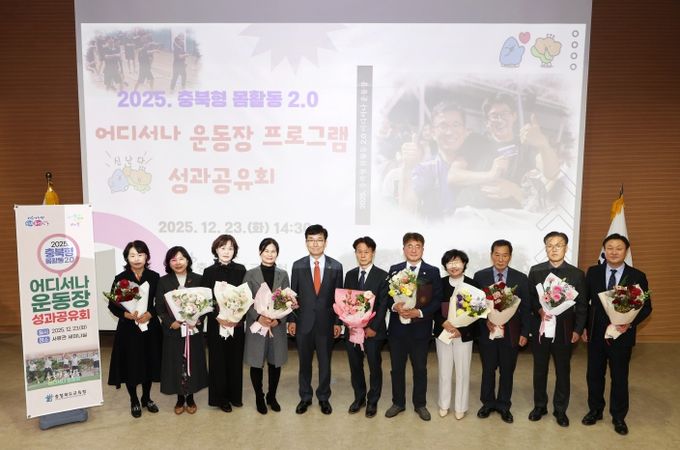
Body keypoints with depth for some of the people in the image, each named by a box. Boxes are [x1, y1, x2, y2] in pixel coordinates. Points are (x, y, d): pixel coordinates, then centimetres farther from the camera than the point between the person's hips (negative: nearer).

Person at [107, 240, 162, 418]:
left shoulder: (154, 277, -2)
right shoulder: (120, 278, -6)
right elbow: (112, 305, -3)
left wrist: (150, 314, -16)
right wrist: (126, 314, -19)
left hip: (150, 328, 2)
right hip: (128, 329, -1)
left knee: (149, 364, 11)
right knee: (130, 366, 6)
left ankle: (147, 398, 32)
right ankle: (134, 401, 27)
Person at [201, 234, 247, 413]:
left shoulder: (241, 270, 2)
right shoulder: (209, 272, -2)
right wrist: (218, 318, -16)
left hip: (237, 323, 2)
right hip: (216, 323, -2)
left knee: (236, 360, 9)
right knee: (218, 361, 6)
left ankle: (235, 395, 25)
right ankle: (220, 398, 20)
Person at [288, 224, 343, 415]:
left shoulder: (336, 266, -2)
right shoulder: (298, 265, -1)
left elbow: (338, 296, 0)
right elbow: (293, 295, 2)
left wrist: (337, 322, -2)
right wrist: (291, 320, -1)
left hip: (326, 323, 0)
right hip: (304, 322, 1)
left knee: (325, 362, 11)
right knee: (304, 362, 12)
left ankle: (324, 398, 28)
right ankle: (305, 397, 29)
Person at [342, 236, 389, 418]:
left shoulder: (382, 276, -4)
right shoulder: (350, 275, 9)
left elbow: (383, 305, -8)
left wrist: (373, 327, -14)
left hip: (373, 330, -3)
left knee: (375, 367, 8)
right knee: (355, 366, 12)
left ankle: (372, 401, 25)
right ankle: (359, 398, 30)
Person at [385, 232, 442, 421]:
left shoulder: (432, 272, -1)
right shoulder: (394, 270, 3)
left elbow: (437, 300, -4)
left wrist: (419, 312, -18)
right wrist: (394, 306, -18)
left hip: (420, 328, -1)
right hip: (397, 327, 1)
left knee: (420, 368, 11)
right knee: (397, 368, 12)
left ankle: (420, 404, 28)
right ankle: (398, 403, 29)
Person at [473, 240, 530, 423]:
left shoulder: (521, 278, -1)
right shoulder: (480, 276, -2)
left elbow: (526, 308, 1)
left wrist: (524, 333, -2)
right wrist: (486, 321, -15)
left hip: (511, 333, 0)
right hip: (487, 331, 0)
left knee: (507, 371, 12)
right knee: (488, 370, 12)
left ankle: (503, 405, 29)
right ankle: (487, 403, 30)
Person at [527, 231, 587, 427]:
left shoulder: (577, 274, -2)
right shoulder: (535, 271, 0)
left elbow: (582, 305, 0)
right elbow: (530, 297, 4)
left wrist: (578, 330, -5)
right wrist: (539, 310, -15)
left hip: (564, 330, -1)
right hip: (540, 328, 1)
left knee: (563, 371, 10)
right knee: (540, 370, 13)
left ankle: (560, 409, 27)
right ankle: (540, 406, 29)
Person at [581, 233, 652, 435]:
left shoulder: (637, 276, -5)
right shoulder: (593, 272, -1)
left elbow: (646, 306, -3)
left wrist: (630, 323, -17)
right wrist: (583, 326, 1)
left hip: (622, 335, -1)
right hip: (596, 334, 2)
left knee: (620, 378, 11)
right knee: (594, 375, 14)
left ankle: (618, 417, 30)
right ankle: (595, 410, 33)